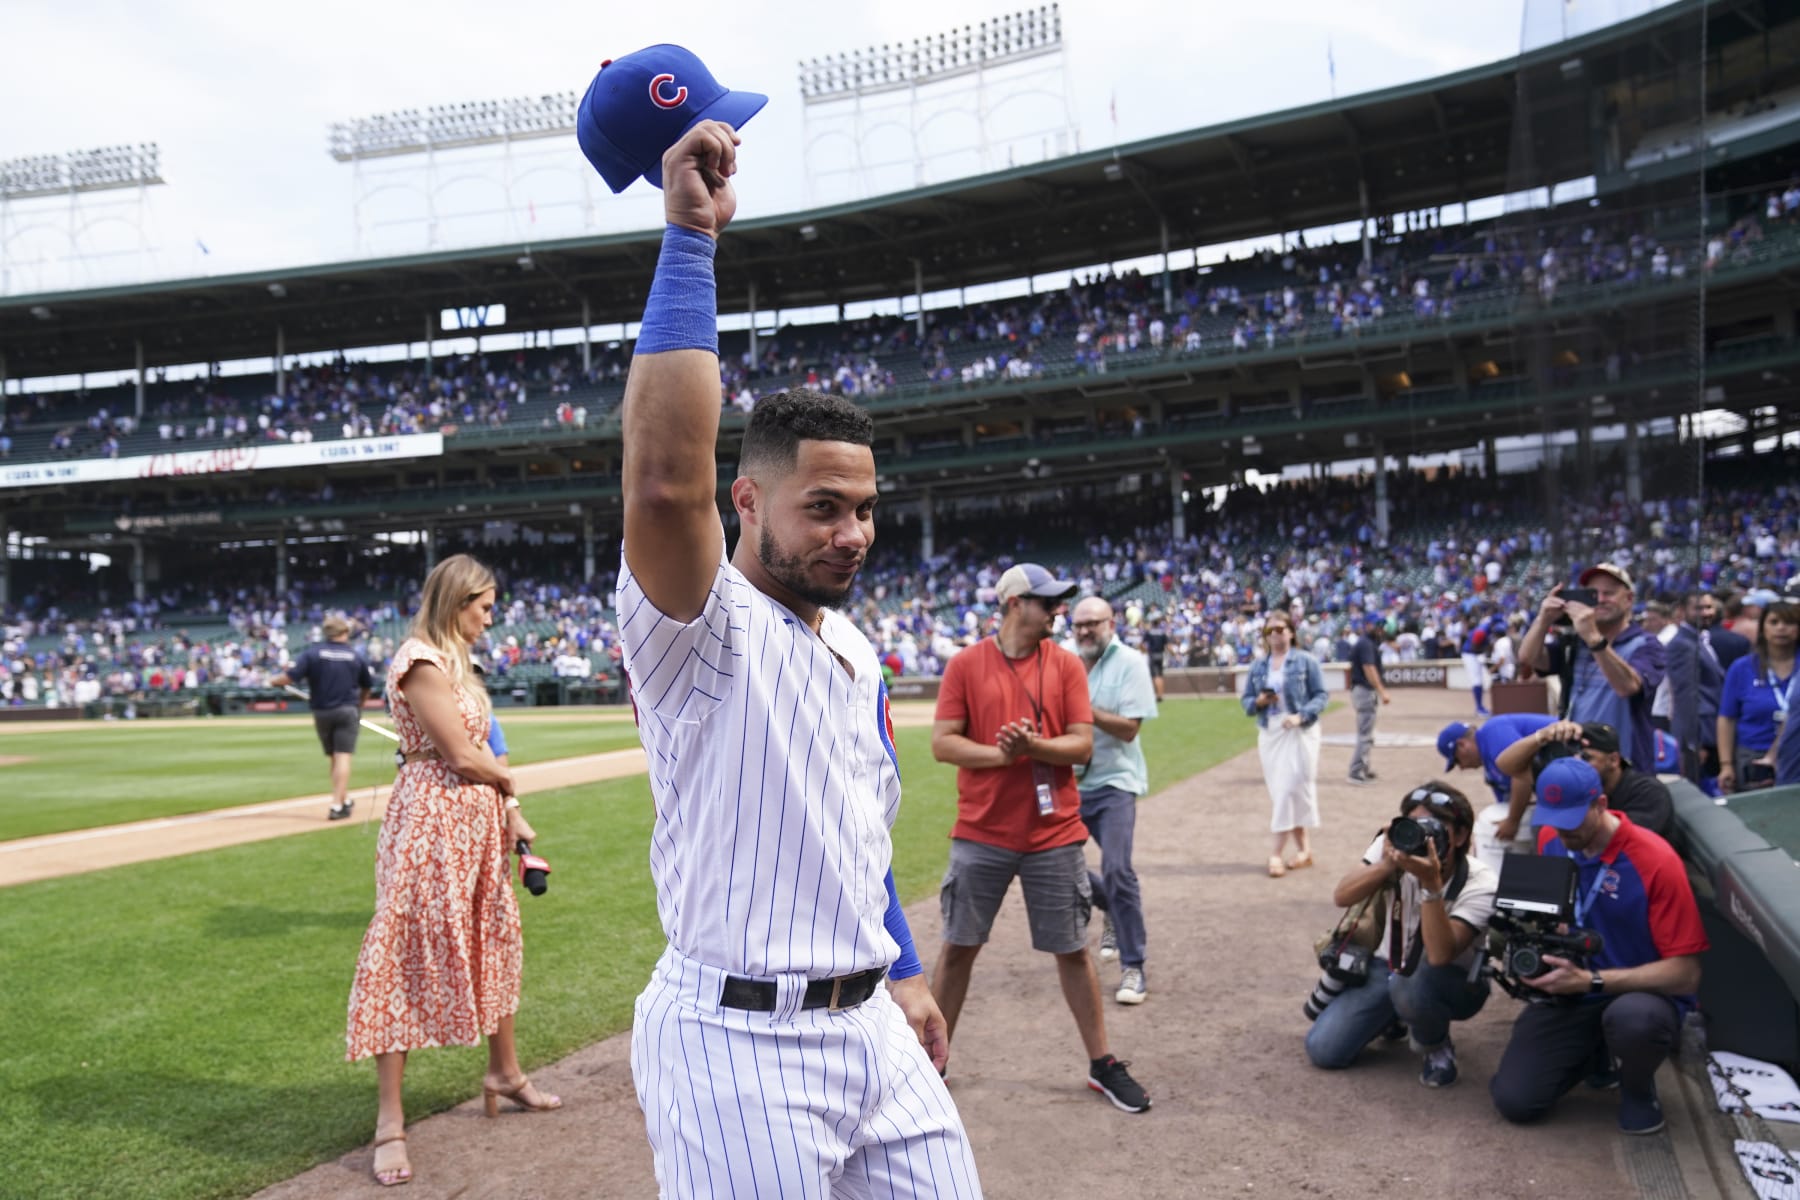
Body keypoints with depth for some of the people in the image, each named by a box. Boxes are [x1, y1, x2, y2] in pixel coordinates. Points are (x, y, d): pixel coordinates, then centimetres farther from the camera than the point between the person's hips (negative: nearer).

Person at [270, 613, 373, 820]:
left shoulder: (313, 652, -4)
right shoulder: (355, 657, 2)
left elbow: (289, 677, -13)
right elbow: (367, 687, 13)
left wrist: (273, 680, 8)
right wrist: (359, 706, 31)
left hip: (321, 712, 2)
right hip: (347, 711, -2)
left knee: (334, 757, 16)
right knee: (343, 757, -6)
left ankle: (344, 800, 26)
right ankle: (337, 805, -14)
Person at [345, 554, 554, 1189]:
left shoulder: (453, 662, 14)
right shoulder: (421, 661, -15)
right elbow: (460, 757, -19)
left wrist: (509, 811, 6)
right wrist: (508, 780, 0)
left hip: (476, 822, 10)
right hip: (430, 821, -10)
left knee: (494, 942, 18)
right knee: (407, 954, -3)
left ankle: (505, 1073, 36)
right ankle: (390, 1119, 6)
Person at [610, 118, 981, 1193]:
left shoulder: (857, 648, 10)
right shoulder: (705, 626, -14)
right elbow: (666, 480, -35)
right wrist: (689, 239, -32)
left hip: (870, 1026, 8)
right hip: (737, 1042, -7)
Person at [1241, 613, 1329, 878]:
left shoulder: (1306, 661, -1)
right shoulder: (1257, 666, 10)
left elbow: (1321, 695, -4)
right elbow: (1245, 700, 11)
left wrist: (1301, 716, -18)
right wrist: (1259, 701, -11)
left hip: (1299, 732, -4)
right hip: (1269, 733, 4)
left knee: (1291, 788, -8)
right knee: (1280, 791, 5)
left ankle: (1277, 852, -4)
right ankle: (1304, 848, 16)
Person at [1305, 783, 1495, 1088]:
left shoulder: (1481, 883, -24)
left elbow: (1440, 956, -36)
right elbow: (1341, 897, -23)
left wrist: (1430, 883, -44)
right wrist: (1387, 864, -38)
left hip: (1455, 982, -4)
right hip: (1388, 966, 4)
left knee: (1410, 985, -41)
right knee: (1322, 1050, -11)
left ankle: (1437, 1047, -5)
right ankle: (1397, 1014, 18)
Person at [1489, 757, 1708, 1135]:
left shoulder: (1655, 861, -20)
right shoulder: (1550, 840, -3)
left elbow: (1685, 973, -19)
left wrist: (1593, 981, -28)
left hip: (1642, 994, -4)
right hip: (1568, 992, 4)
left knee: (1633, 1018, -42)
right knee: (1514, 1100, -10)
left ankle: (1638, 1088, -4)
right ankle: (1598, 1054, 19)